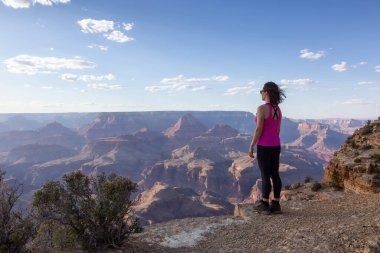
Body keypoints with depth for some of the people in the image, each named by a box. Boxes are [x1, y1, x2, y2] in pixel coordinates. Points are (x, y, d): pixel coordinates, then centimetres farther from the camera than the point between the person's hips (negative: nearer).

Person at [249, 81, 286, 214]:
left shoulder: (262, 108, -17)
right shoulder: (278, 109, 8)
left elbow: (258, 130, -18)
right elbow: (277, 130, 13)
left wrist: (251, 146, -9)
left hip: (264, 147, -7)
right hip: (275, 146, 7)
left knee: (265, 176, 1)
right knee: (275, 175, 10)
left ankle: (264, 206, 11)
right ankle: (275, 205, 17)